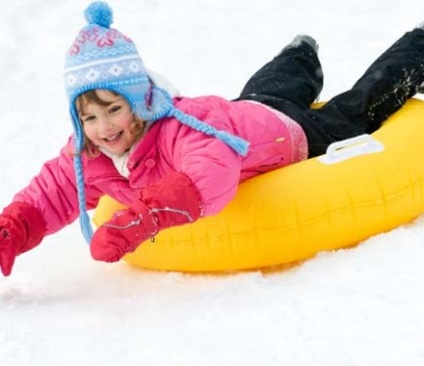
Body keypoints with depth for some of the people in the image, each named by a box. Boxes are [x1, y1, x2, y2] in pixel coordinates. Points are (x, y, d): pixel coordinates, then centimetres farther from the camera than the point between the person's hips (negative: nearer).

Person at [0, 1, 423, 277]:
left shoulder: (183, 125, -50)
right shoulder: (86, 156, -27)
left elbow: (213, 176, -69)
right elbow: (48, 196, -19)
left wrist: (140, 220, -82)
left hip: (294, 136, -7)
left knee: (357, 110, 17)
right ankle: (302, 58, 72)